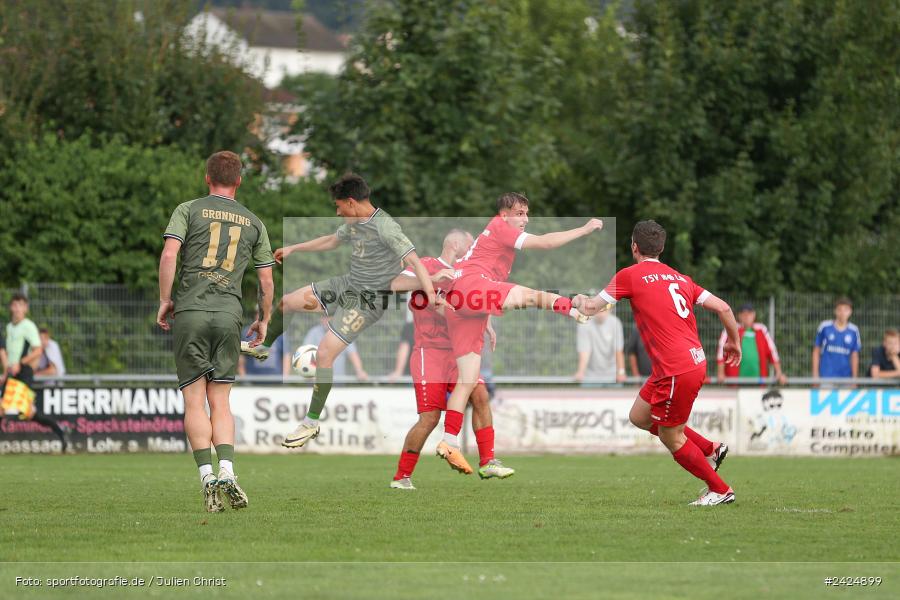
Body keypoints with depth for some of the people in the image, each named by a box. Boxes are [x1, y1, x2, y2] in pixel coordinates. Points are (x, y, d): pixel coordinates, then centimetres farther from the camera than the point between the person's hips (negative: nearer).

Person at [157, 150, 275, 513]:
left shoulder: (189, 210, 5)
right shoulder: (253, 223, 14)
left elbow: (169, 255, -9)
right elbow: (266, 280, 13)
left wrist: (164, 300, 0)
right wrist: (263, 321, 25)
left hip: (190, 311, -2)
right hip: (229, 314, 2)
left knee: (194, 402, -1)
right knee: (220, 403, 7)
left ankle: (207, 476, -13)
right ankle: (227, 472, -12)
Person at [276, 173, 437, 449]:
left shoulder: (384, 227, -25)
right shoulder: (354, 223, 4)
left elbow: (415, 262, -31)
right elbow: (331, 241, 24)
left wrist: (432, 299, -41)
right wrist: (293, 249, 31)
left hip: (368, 300, -9)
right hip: (347, 285, 9)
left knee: (324, 354, -15)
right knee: (287, 302, 12)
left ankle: (311, 423, -1)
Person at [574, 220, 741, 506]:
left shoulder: (629, 275, -4)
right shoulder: (680, 278, 14)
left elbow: (591, 308, 2)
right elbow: (723, 308, 9)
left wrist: (579, 300, 26)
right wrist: (734, 341, 25)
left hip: (677, 371, -8)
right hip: (695, 361, 8)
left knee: (671, 438, 7)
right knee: (639, 417, 20)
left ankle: (720, 490, 14)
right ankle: (710, 450, 24)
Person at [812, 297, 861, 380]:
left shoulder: (854, 331, 4)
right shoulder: (824, 327, -1)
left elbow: (854, 357, 9)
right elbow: (816, 352, 6)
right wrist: (815, 374, 2)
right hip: (826, 376, -2)